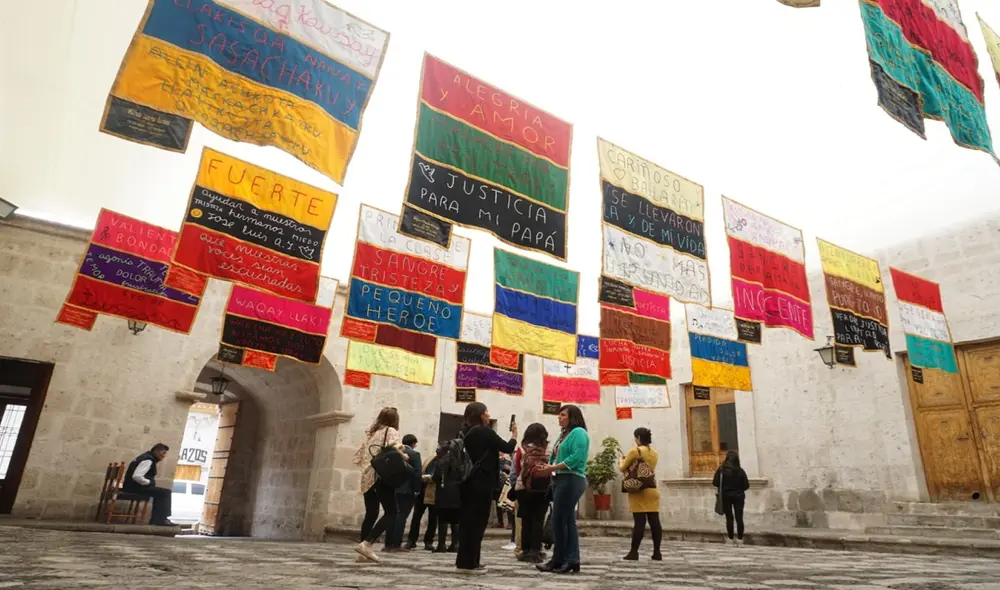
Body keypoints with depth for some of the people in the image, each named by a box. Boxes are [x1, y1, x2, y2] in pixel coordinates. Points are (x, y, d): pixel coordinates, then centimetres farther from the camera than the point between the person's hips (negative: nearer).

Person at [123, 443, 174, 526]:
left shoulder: (147, 457, 15)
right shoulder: (148, 460, -18)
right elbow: (137, 476, -32)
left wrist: (151, 482, 12)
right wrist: (149, 482, -17)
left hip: (135, 486, 11)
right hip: (135, 488, -11)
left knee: (160, 493, 22)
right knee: (165, 492, -14)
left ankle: (155, 520, 18)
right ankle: (162, 520, -9)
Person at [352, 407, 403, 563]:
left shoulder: (370, 433, 20)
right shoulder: (391, 431, 0)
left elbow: (358, 457, 19)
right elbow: (395, 450, -18)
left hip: (367, 477, 8)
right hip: (382, 477, -8)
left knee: (371, 514, 14)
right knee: (391, 513, -5)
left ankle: (363, 551, 11)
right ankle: (366, 544, -17)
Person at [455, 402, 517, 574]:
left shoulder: (464, 433, 9)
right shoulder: (485, 432, -11)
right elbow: (508, 448, -6)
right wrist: (514, 434, 11)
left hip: (467, 481, 7)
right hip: (482, 482, -7)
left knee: (467, 520, 12)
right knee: (478, 521, -1)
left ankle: (463, 560, 18)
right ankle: (470, 563, 2)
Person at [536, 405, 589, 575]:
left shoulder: (578, 432, -8)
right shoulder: (564, 434, 20)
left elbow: (576, 457, -20)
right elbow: (556, 457, 16)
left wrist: (553, 467, -20)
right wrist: (546, 467, -3)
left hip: (570, 480, -10)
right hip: (560, 479, 10)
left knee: (559, 520, -5)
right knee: (568, 521, 9)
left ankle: (558, 560, 4)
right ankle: (572, 560, 13)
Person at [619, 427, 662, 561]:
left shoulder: (635, 451, -7)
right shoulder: (654, 453, 12)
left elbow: (622, 469, 0)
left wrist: (622, 462, 22)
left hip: (639, 490, -6)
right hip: (653, 490, 6)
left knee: (639, 522, -5)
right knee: (654, 522, 4)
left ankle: (634, 552, -1)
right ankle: (657, 552, 7)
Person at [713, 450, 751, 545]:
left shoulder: (721, 469, -10)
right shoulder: (740, 470, -11)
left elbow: (715, 483, -11)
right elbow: (746, 485, -7)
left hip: (725, 497, 0)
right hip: (738, 497, 0)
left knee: (729, 518, 8)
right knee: (739, 518, 8)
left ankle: (731, 539, 10)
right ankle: (739, 539, 7)